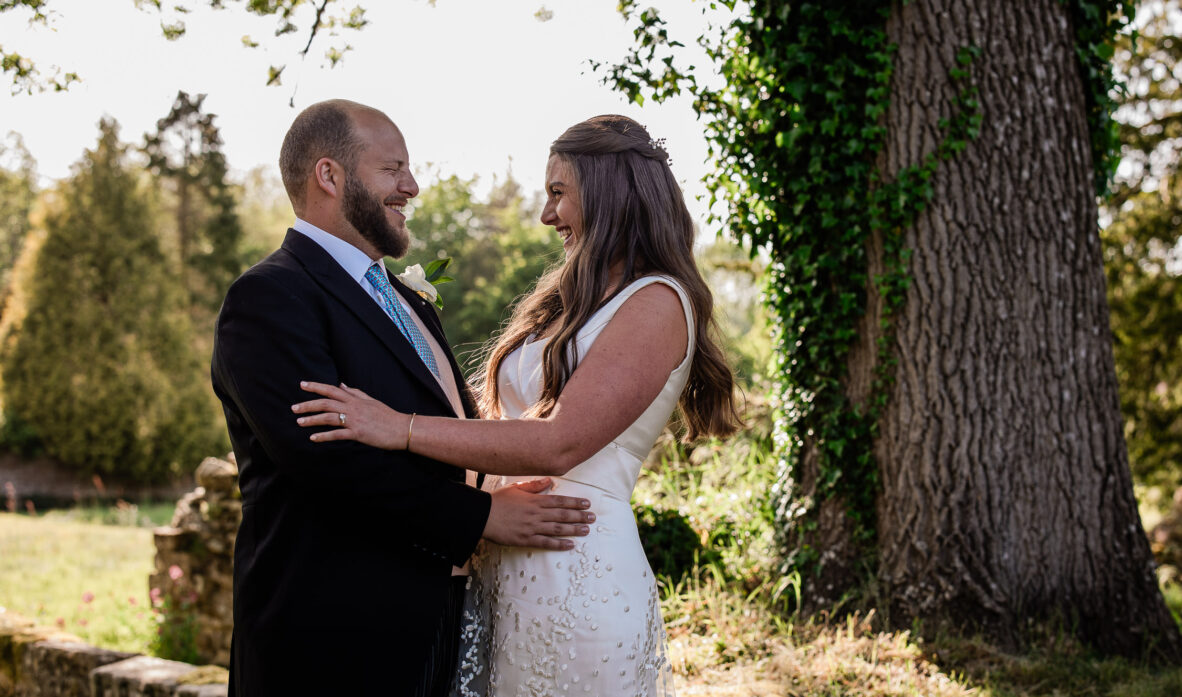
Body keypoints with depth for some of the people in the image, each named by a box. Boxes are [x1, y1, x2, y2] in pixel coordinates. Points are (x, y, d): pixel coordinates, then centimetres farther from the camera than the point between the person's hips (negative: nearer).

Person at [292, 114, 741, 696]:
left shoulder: (657, 303, -11)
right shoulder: (573, 300, 17)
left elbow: (558, 444, -21)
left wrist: (403, 428, -20)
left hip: (579, 574, -8)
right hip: (509, 575, 8)